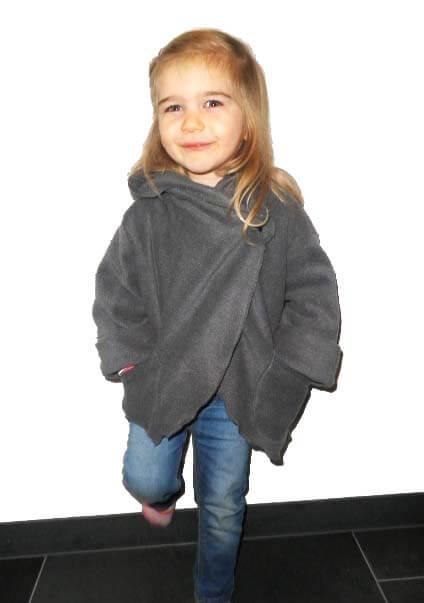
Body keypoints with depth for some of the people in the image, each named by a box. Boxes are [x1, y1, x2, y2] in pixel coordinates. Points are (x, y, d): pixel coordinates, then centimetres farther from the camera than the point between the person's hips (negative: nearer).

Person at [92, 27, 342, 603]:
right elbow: (116, 291, 0)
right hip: (162, 380, 1)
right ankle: (167, 491, 46)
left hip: (237, 391, 0)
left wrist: (282, 377, -9)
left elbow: (314, 295, -6)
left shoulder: (278, 210, -12)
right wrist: (132, 362, -6)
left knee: (223, 508, 16)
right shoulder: (149, 212, -10)